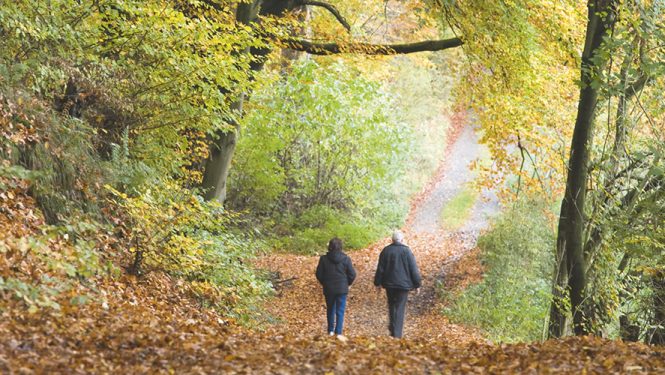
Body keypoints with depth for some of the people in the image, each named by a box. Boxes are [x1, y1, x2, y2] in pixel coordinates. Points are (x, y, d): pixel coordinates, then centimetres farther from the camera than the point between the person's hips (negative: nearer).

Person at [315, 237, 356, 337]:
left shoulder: (324, 259, -5)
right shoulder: (346, 259, -9)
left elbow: (319, 274, -1)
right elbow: (352, 274, -5)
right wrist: (347, 284, 13)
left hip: (328, 289, 2)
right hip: (342, 289, -2)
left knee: (330, 310, 17)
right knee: (340, 311, 3)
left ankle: (331, 330, 23)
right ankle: (338, 332, -2)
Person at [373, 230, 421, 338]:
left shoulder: (386, 251, 2)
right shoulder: (406, 251, -7)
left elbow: (380, 269, 6)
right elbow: (414, 269, -5)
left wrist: (378, 283, 14)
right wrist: (417, 284, 3)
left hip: (389, 284, 3)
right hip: (403, 284, -3)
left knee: (392, 306, 19)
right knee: (400, 309, -2)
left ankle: (392, 328, 24)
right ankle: (397, 334, -6)